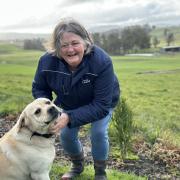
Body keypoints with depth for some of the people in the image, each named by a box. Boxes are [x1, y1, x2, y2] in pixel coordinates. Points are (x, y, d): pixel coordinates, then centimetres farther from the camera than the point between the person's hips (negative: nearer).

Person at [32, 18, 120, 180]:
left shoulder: (102, 62, -40)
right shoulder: (47, 61, -29)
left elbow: (101, 105, -37)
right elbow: (39, 88, -10)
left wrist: (70, 117, -47)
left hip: (103, 101, -3)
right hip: (71, 104, 4)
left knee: (98, 133, -19)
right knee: (66, 135, -2)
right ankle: (78, 165, 32)